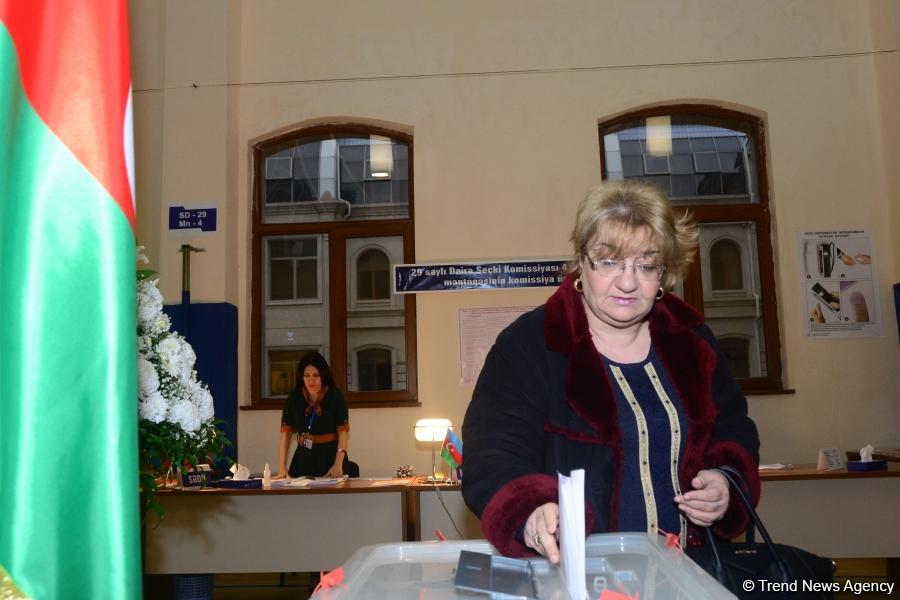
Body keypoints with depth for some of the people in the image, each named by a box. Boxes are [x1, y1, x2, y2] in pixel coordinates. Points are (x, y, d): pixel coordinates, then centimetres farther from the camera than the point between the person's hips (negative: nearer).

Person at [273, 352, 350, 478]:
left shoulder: (335, 396, -8)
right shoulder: (294, 397, 0)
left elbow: (343, 431, -11)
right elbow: (286, 432, -2)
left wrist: (338, 465, -21)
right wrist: (282, 468, -9)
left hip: (331, 455, -2)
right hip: (304, 457, 2)